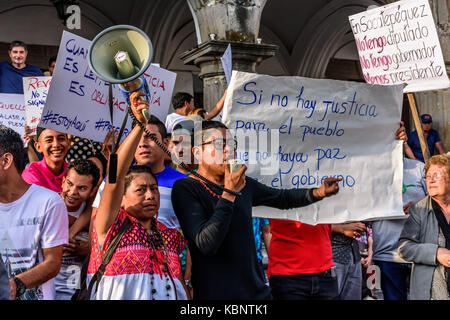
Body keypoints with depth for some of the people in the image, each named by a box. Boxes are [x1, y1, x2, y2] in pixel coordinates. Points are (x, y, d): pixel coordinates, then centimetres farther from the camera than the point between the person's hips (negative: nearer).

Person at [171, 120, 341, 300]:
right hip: (214, 293, -5)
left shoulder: (243, 183, 6)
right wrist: (230, 193, -22)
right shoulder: (185, 189, -12)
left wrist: (318, 193, 6)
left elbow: (284, 198, 21)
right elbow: (206, 244, -23)